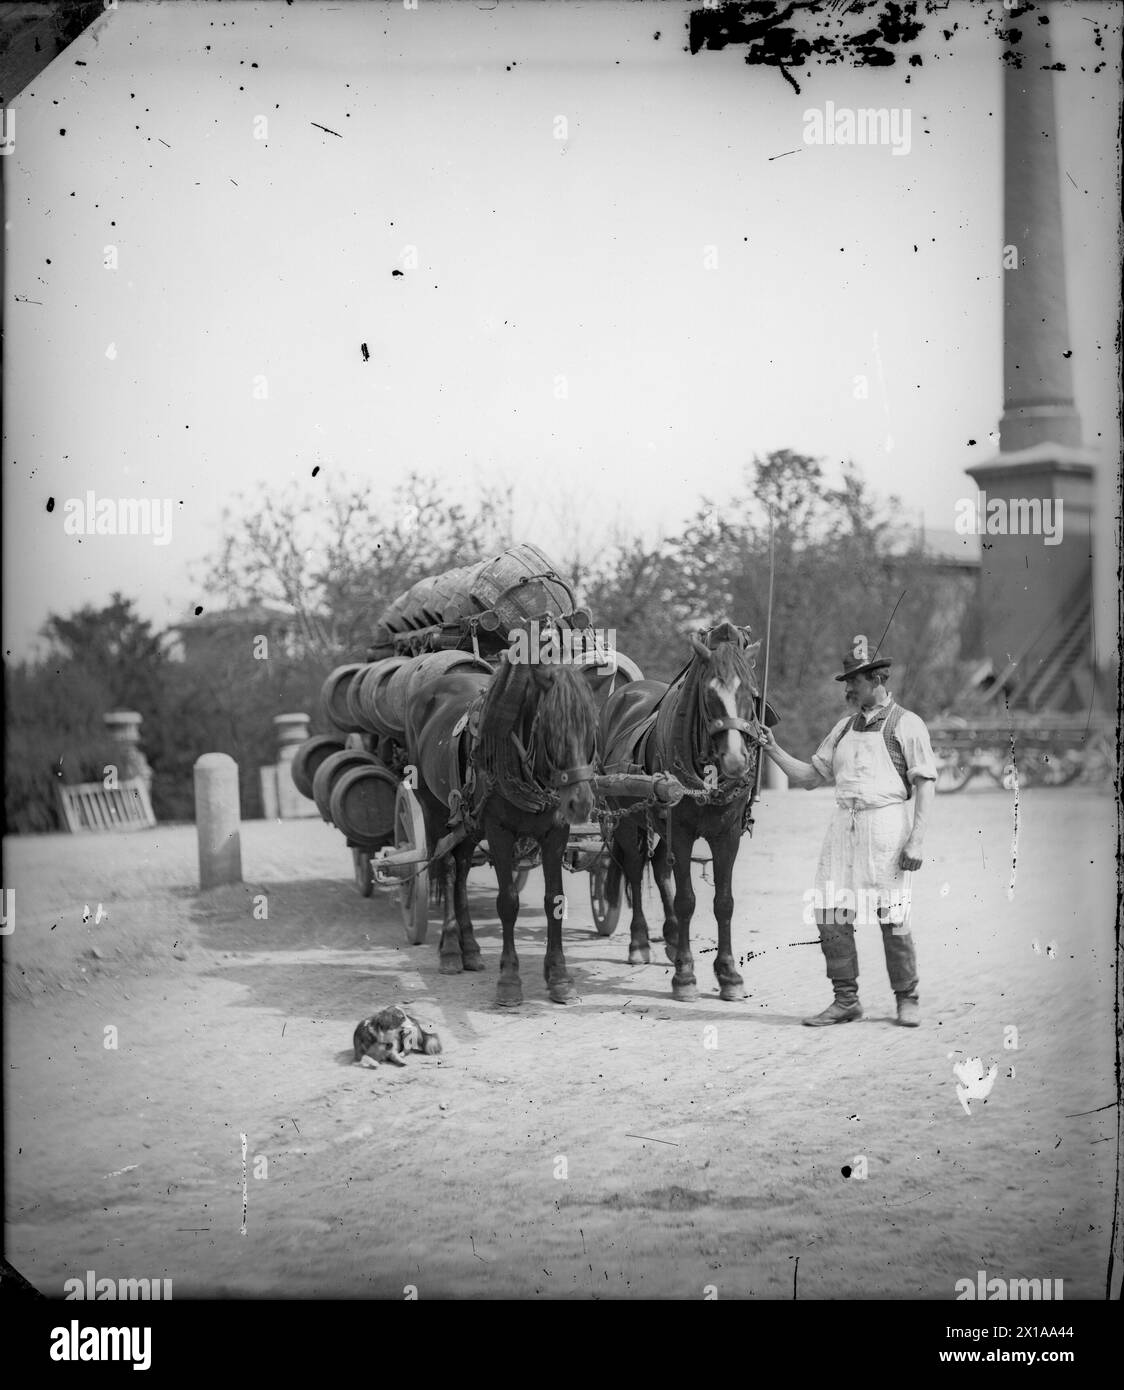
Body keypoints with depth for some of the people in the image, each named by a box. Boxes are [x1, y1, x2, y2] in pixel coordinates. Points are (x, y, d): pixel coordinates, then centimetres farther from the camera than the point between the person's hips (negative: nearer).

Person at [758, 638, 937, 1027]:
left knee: (891, 917, -3)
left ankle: (907, 1000, 11)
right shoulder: (845, 728, 17)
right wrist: (774, 750, 7)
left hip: (886, 823, -6)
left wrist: (916, 841, -14)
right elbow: (810, 776, 21)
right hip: (844, 824, 6)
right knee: (830, 913, 0)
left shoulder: (907, 725, 0)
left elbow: (925, 785, -5)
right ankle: (846, 1000, 9)